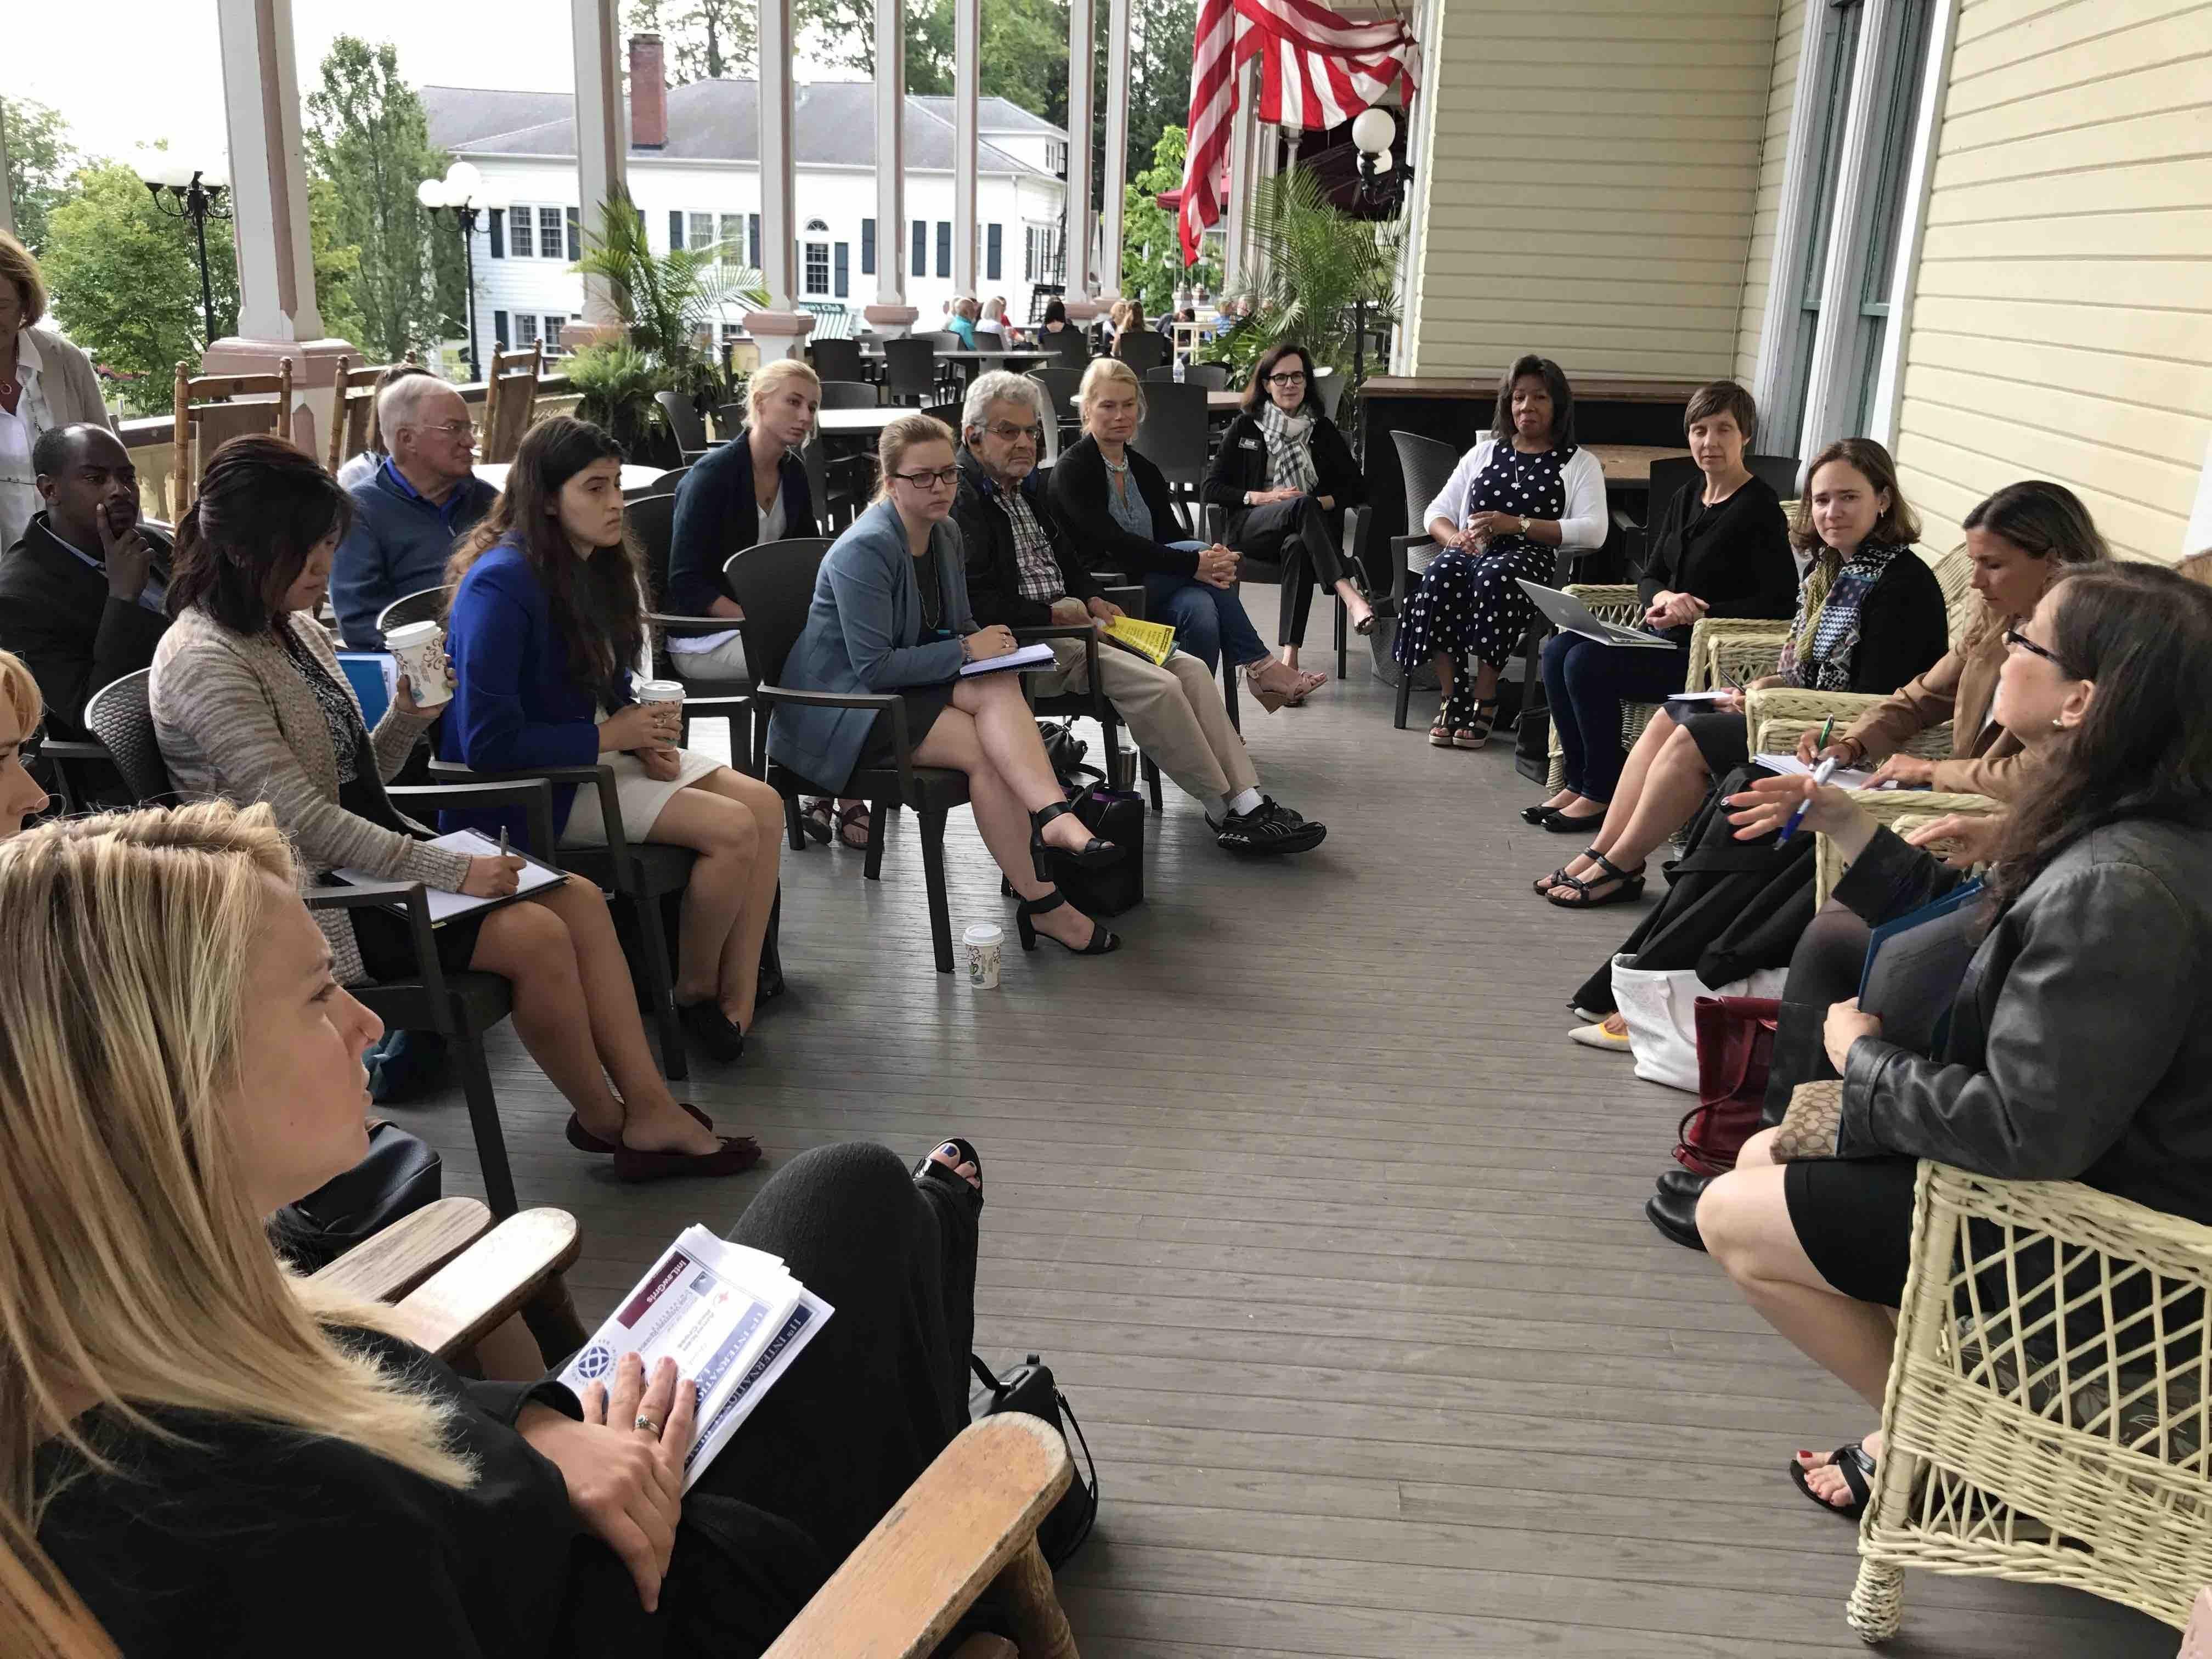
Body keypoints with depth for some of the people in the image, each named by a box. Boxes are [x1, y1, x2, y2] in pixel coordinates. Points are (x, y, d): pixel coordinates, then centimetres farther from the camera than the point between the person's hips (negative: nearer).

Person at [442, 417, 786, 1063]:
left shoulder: (598, 565, 6)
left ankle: (738, 1008, -7)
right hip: (532, 791, -9)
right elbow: (487, 743, -24)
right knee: (732, 829, -20)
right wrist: (610, 736, -19)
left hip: (598, 754, 9)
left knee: (764, 805, -7)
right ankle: (694, 995, 2)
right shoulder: (502, 585, -20)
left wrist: (647, 735, -3)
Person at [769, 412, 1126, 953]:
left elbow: (956, 624, 19)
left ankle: (1052, 816, -44)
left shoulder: (946, 534, 7)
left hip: (904, 686, 7)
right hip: (839, 710, -7)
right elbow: (874, 667, -22)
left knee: (1001, 689, -26)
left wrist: (987, 639, -4)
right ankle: (1042, 903, -26)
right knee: (985, 751, -28)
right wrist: (966, 650, -20)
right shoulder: (865, 549, -19)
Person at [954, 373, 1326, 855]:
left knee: (1190, 669, -7)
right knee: (1157, 687, -23)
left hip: (1066, 621, 9)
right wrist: (1051, 614, -14)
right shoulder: (959, 496, -11)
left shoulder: (1028, 485, 18)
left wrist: (1091, 600, 9)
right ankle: (1227, 811, -10)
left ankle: (1248, 800, -10)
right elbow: (972, 601, -20)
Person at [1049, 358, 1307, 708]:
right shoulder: (1072, 469, -4)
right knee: (1197, 550, -23)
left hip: (1152, 593, 5)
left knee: (1199, 609, -29)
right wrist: (1194, 563, -23)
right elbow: (1113, 542, -17)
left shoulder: (1146, 472, 18)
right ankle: (1258, 666, -14)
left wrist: (1212, 560, -16)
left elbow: (1171, 539, 9)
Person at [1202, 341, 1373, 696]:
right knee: (1301, 504, -35)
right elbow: (1212, 488, 8)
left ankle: (1290, 661, -47)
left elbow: (1357, 487, 14)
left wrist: (1324, 502, -6)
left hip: (1302, 533, 1)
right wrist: (1262, 497, -6)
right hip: (1251, 527, -1)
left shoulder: (1323, 431, 18)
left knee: (1298, 548, -38)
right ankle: (1352, 596, -55)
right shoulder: (1245, 428, 15)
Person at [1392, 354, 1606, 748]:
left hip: (1535, 557, -3)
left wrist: (1517, 524, -13)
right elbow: (1437, 512, 20)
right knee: (1443, 574, -33)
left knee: (1494, 576, -38)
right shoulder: (1484, 453, 27)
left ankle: (1483, 702, -31)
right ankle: (1452, 698, -28)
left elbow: (1593, 531, -3)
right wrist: (1454, 537, -6)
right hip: (1471, 551, 3)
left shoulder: (1580, 463, 15)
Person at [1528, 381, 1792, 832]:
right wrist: (1665, 598, -11)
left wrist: (1699, 614, -19)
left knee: (1587, 662, -23)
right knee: (1558, 650, -9)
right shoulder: (1687, 498, 13)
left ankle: (1602, 792, -8)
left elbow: (1779, 601, -16)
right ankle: (1578, 782, -2)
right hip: (1664, 639, 8)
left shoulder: (1759, 507, -11)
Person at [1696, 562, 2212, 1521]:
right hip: (2084, 1165, 10)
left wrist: (1862, 1057, -16)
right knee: (1765, 1157, 16)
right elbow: (1969, 930, 15)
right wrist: (1840, 822, 8)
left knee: (1732, 1218, -2)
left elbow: (2027, 1129, -32)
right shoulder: (2122, 833, -1)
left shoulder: (2118, 887, -32)